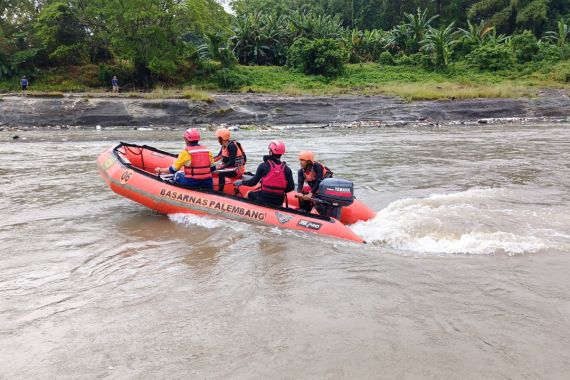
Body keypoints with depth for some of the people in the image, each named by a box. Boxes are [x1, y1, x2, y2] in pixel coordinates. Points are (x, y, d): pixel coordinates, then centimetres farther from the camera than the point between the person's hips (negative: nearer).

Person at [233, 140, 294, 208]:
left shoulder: (263, 166, -8)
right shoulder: (287, 169, -2)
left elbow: (253, 182, -7)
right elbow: (291, 187, -1)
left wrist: (241, 182, 9)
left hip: (263, 200, -3)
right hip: (278, 202, 3)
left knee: (250, 194, 25)